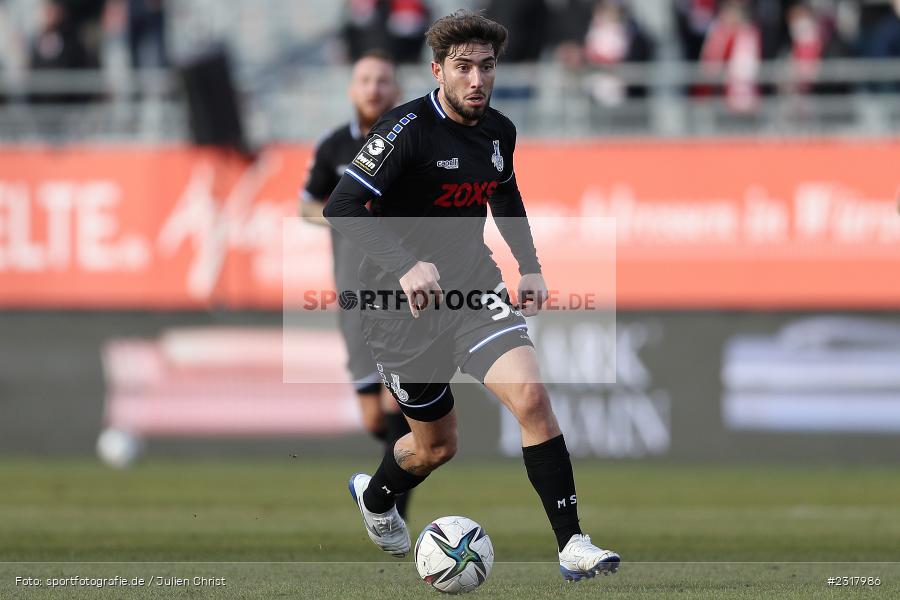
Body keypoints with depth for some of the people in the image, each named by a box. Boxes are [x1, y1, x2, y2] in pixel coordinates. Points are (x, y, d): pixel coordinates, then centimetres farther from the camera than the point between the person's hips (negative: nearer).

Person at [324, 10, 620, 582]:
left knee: (530, 394, -20)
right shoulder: (408, 128, -19)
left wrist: (531, 267, 16)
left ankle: (573, 544, -18)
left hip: (473, 284, 4)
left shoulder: (498, 131, 2)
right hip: (404, 300, -4)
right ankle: (375, 497, 44)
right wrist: (406, 265, -39)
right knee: (437, 445, 9)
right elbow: (342, 208, -27)